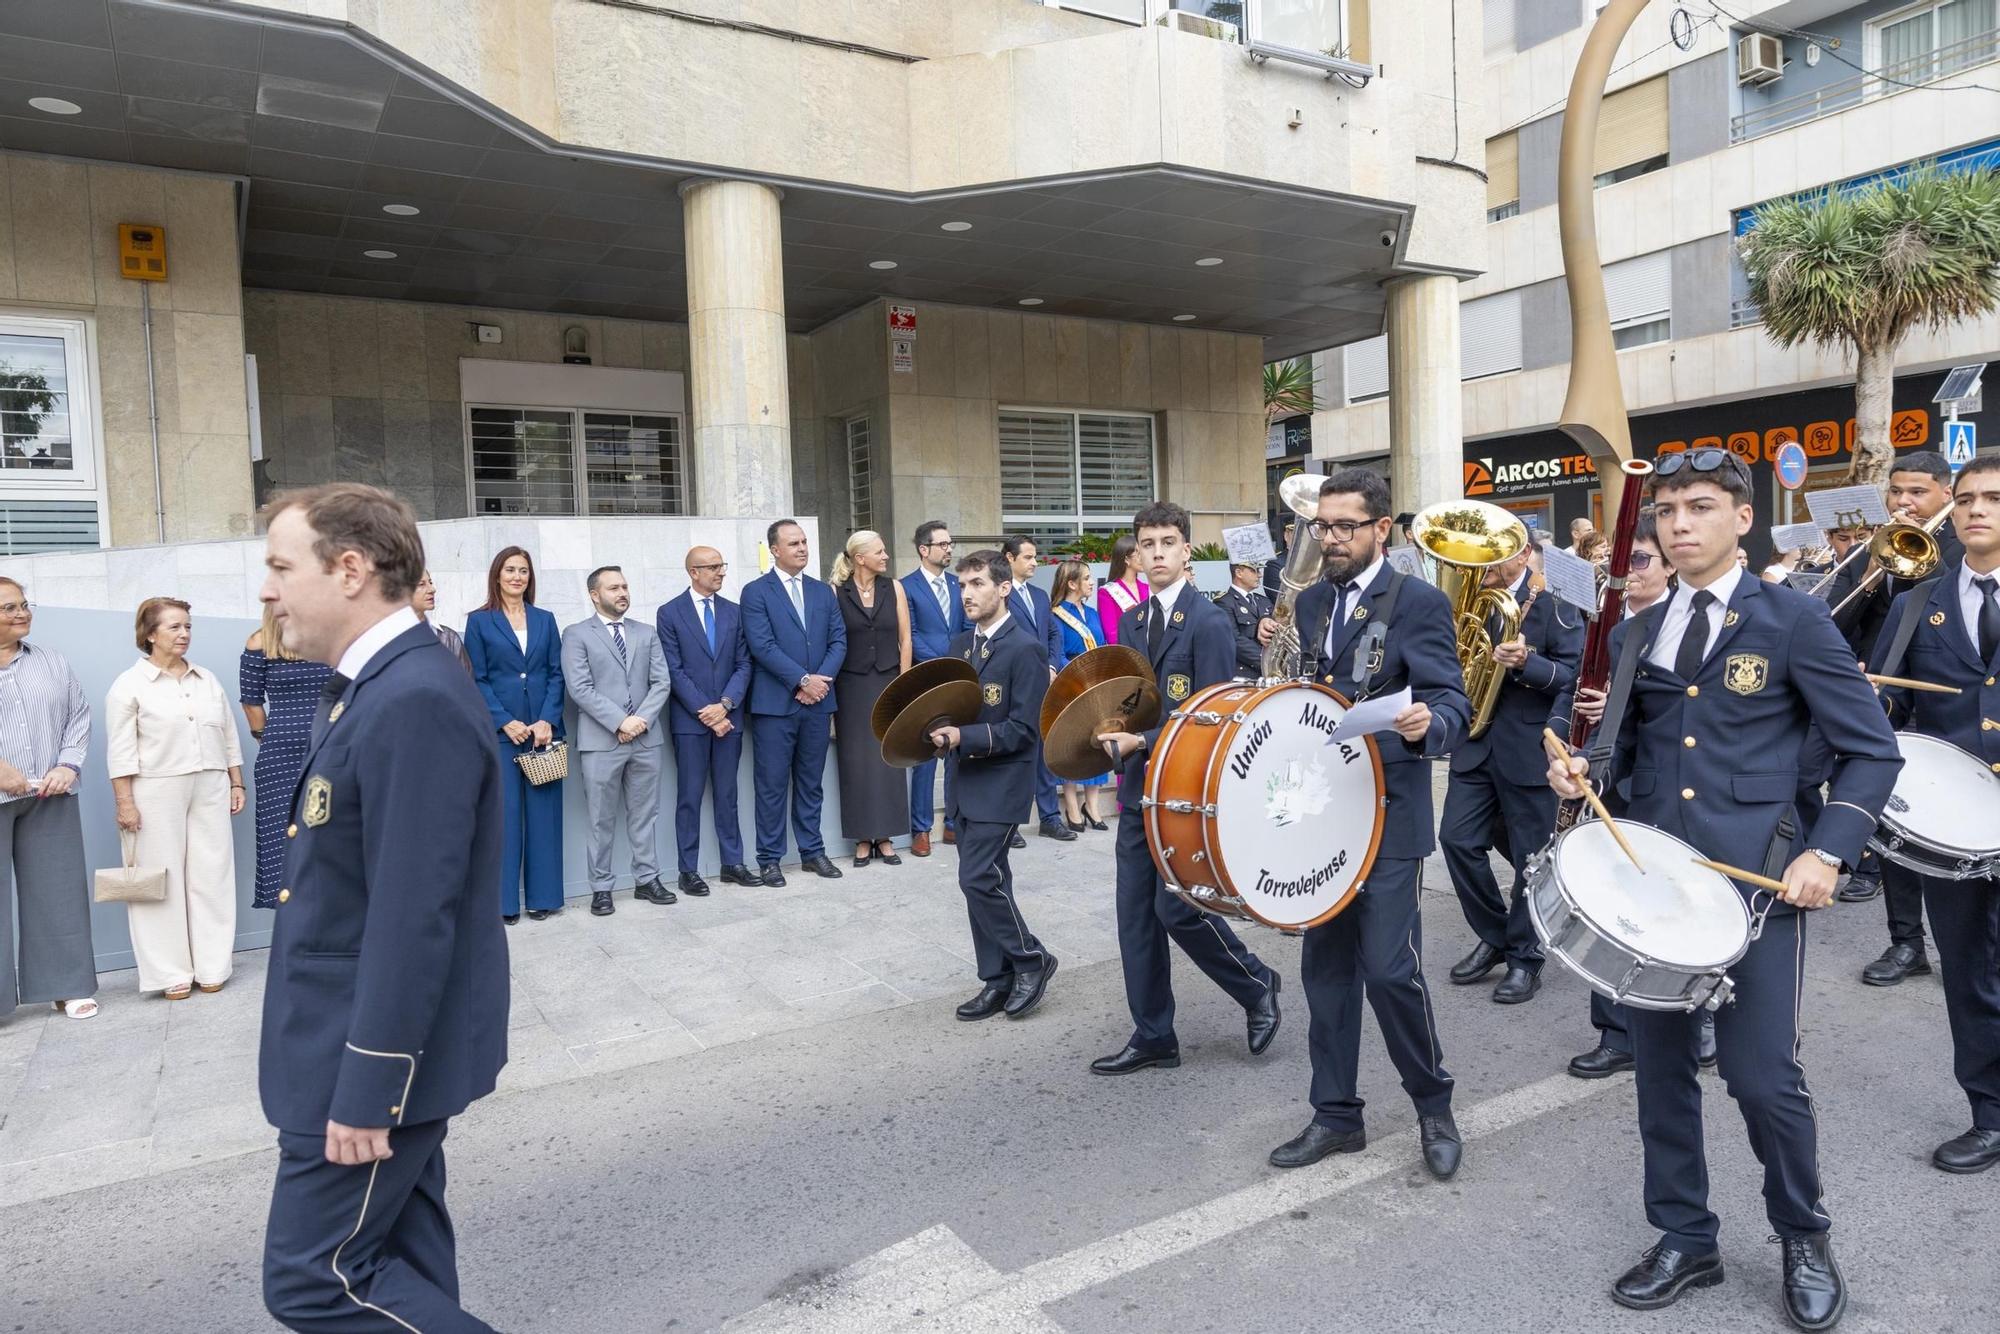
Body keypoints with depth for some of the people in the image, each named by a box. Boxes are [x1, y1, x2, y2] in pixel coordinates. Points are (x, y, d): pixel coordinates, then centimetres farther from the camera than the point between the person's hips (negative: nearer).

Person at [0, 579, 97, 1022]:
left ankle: (66, 985, 17)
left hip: (50, 797, 3)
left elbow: (79, 717, 11)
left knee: (58, 892, 8)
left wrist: (68, 766, -3)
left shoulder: (52, 662, 10)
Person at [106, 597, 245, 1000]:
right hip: (157, 794, -4)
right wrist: (125, 802, -11)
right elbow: (121, 751, -7)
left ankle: (211, 967, 13)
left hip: (210, 790, 4)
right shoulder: (130, 684, -2)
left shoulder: (208, 680, 12)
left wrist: (237, 784, 11)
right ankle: (172, 974, 8)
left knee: (211, 877, 5)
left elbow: (229, 738, 15)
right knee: (162, 882, 1)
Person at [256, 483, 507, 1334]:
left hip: (377, 1055, -10)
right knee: (395, 1262, 19)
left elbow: (414, 917, -27)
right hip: (367, 1042, 10)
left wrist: (366, 1089, -22)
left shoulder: (415, 700, -25)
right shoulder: (371, 688, 9)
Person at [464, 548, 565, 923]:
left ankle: (543, 896, 12)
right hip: (500, 732, -2)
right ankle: (504, 901, 7)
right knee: (504, 814, -1)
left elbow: (556, 674, 6)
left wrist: (547, 720, -7)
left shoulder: (545, 620, 11)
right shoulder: (480, 621, 3)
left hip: (544, 729, 2)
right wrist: (506, 723, -11)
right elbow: (478, 679, -1)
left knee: (544, 812, 4)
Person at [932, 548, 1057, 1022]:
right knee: (985, 881, 11)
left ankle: (1030, 959, 9)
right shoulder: (961, 644, 11)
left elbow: (1024, 729, -16)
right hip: (965, 783, 8)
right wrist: (942, 730, -2)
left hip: (1001, 784, -8)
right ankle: (998, 982, 20)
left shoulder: (1023, 649, -12)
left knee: (978, 878, -11)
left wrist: (964, 738, -22)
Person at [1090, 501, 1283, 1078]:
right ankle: (1152, 1037, 21)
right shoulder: (1131, 621, 12)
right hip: (1139, 787, 7)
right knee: (1135, 916, 9)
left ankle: (1256, 985, 21)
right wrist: (1116, 732, 0)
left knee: (1178, 909, -6)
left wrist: (1144, 743, -19)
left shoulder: (1208, 622, -11)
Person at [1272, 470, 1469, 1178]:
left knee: (1389, 969, -5)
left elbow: (1452, 702, -13)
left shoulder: (1419, 602, -7)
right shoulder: (1310, 601, 12)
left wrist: (1426, 724, -34)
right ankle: (1335, 1114, 24)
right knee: (1325, 966, 11)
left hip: (1386, 815, -6)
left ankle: (1434, 1106, 20)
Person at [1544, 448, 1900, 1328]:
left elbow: (1871, 750, -3)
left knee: (1762, 1074, -1)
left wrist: (1827, 853, -13)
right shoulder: (1635, 634, 9)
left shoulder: (1793, 619, -4)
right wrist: (1582, 771, -6)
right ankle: (1684, 1239, 28)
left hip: (1755, 877, -4)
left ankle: (1804, 1240, 27)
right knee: (1659, 1064, 10)